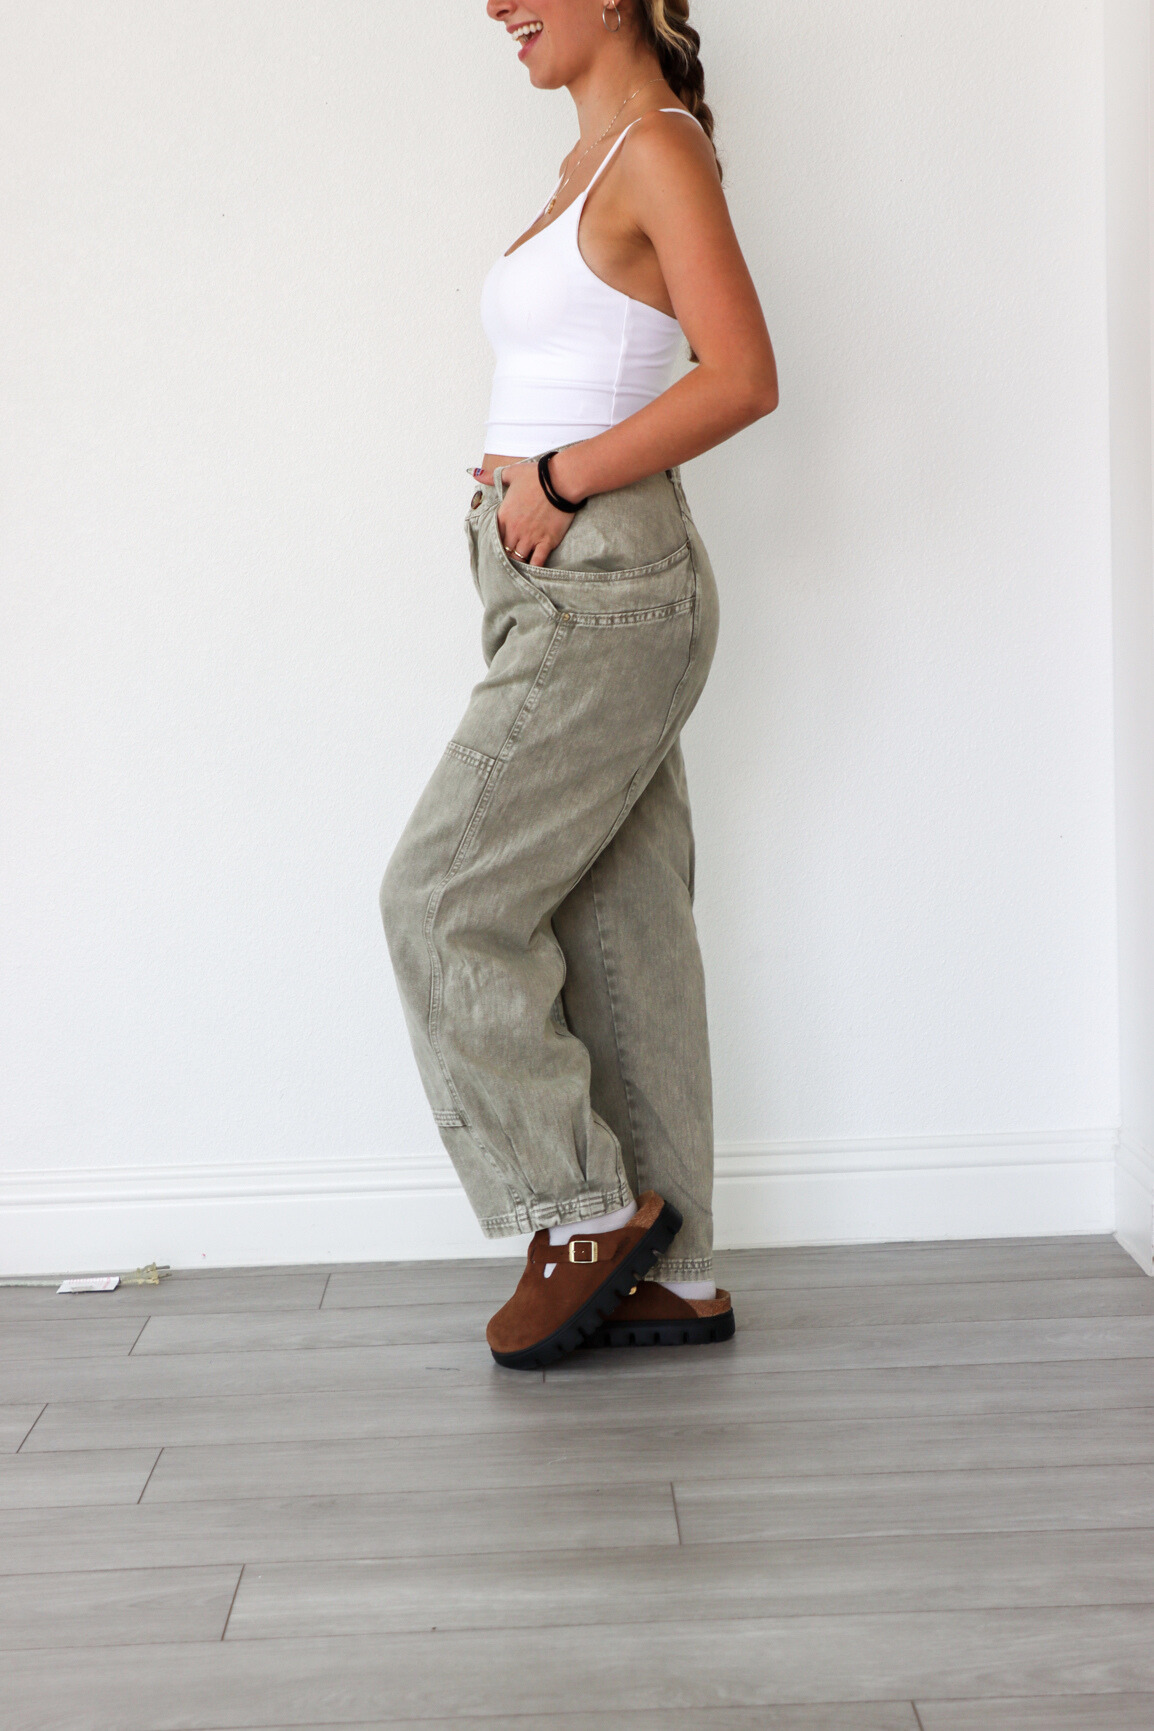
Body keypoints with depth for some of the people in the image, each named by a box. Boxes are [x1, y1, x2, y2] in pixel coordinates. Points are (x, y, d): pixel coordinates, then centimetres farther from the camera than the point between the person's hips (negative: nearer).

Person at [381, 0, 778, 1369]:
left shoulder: (660, 148, -8)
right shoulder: (590, 161, 19)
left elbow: (743, 377, -20)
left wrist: (562, 482, -16)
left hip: (604, 588, -9)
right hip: (561, 591, 9)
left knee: (443, 898, -6)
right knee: (617, 925, 9)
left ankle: (592, 1209, 7)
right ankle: (675, 1275, 16)